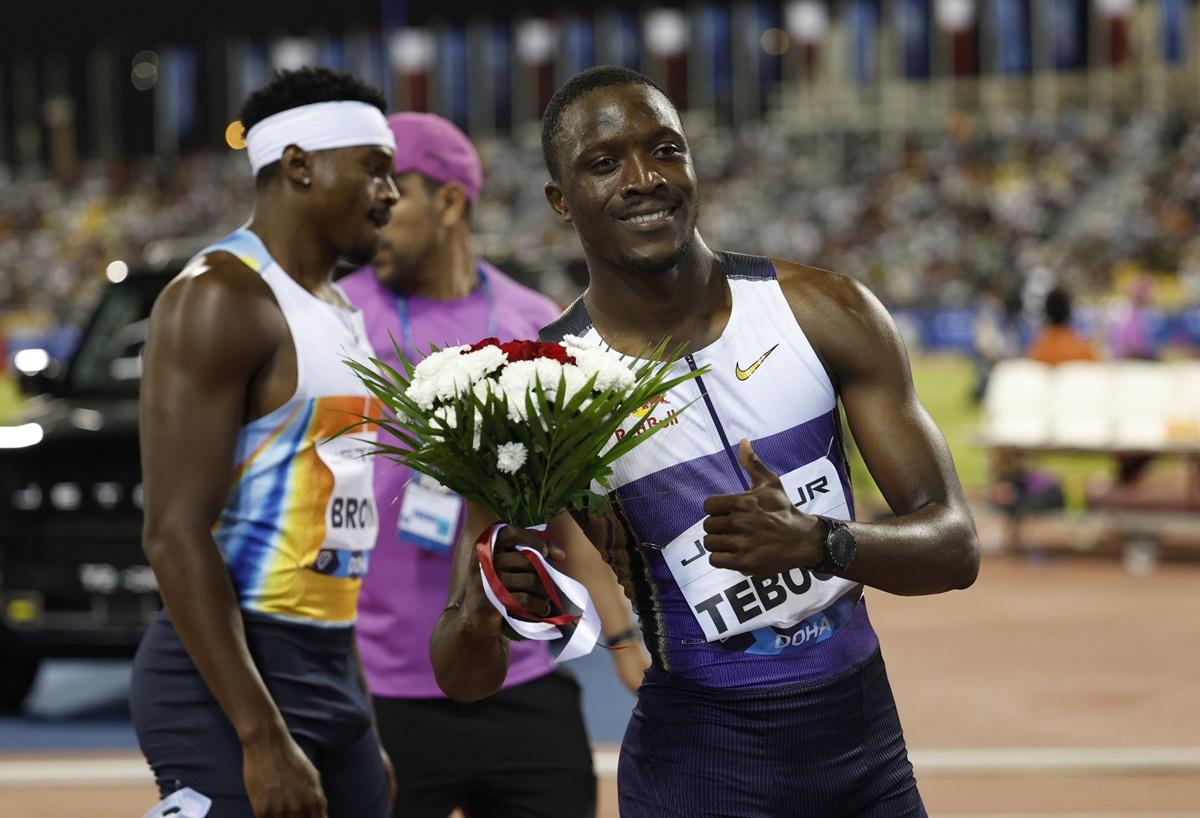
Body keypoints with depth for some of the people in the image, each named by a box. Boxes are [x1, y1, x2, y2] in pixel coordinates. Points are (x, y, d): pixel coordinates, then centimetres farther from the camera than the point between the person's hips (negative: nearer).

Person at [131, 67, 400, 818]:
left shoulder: (338, 311, 16)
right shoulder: (221, 298, -12)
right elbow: (176, 535, -19)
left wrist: (361, 727, 20)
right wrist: (262, 739, -24)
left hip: (331, 672, 9)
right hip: (230, 676, -9)